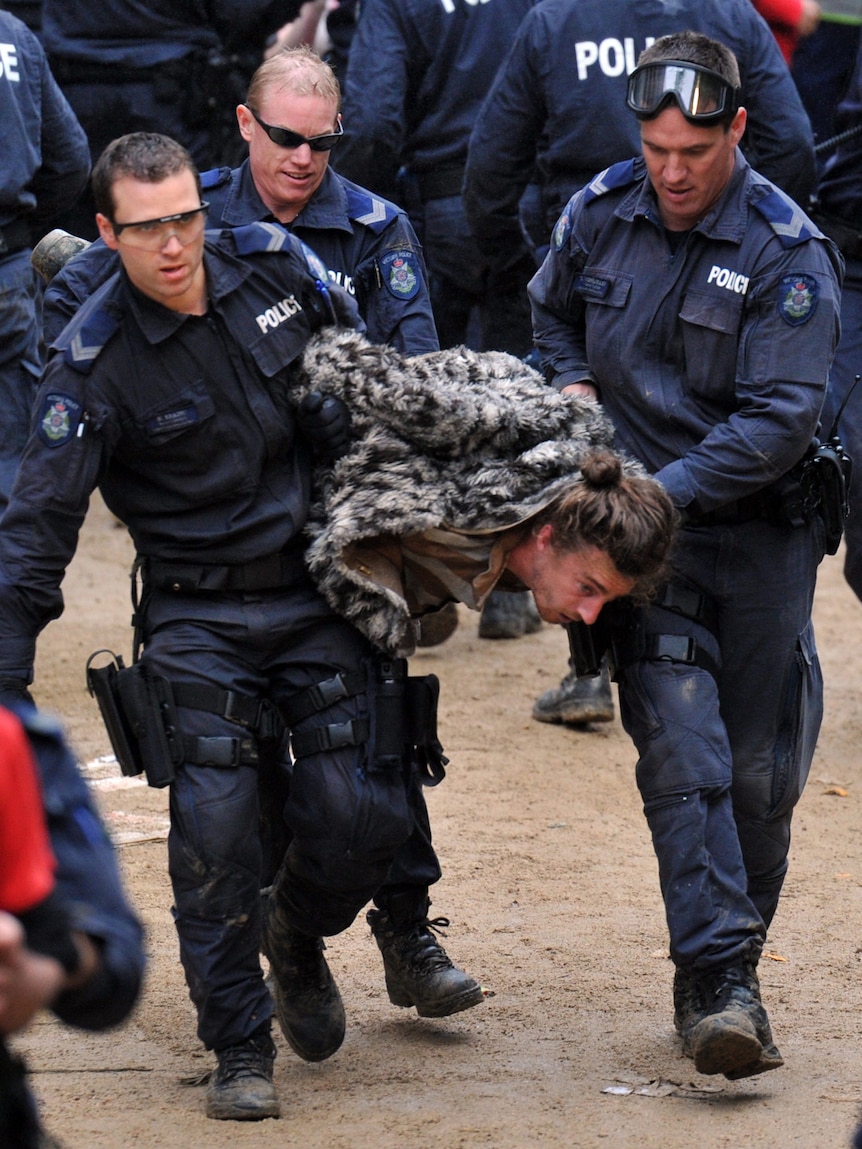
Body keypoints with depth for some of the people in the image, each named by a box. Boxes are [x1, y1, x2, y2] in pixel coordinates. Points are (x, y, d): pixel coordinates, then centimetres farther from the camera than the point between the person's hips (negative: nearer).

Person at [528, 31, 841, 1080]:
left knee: (758, 772, 4)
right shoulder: (601, 212, 2)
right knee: (681, 750, -14)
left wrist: (662, 491, -21)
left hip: (758, 530, -1)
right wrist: (572, 385, 4)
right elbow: (553, 310, 24)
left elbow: (779, 420, -16)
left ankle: (720, 976, 20)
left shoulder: (788, 255, -11)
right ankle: (719, 980, -20)